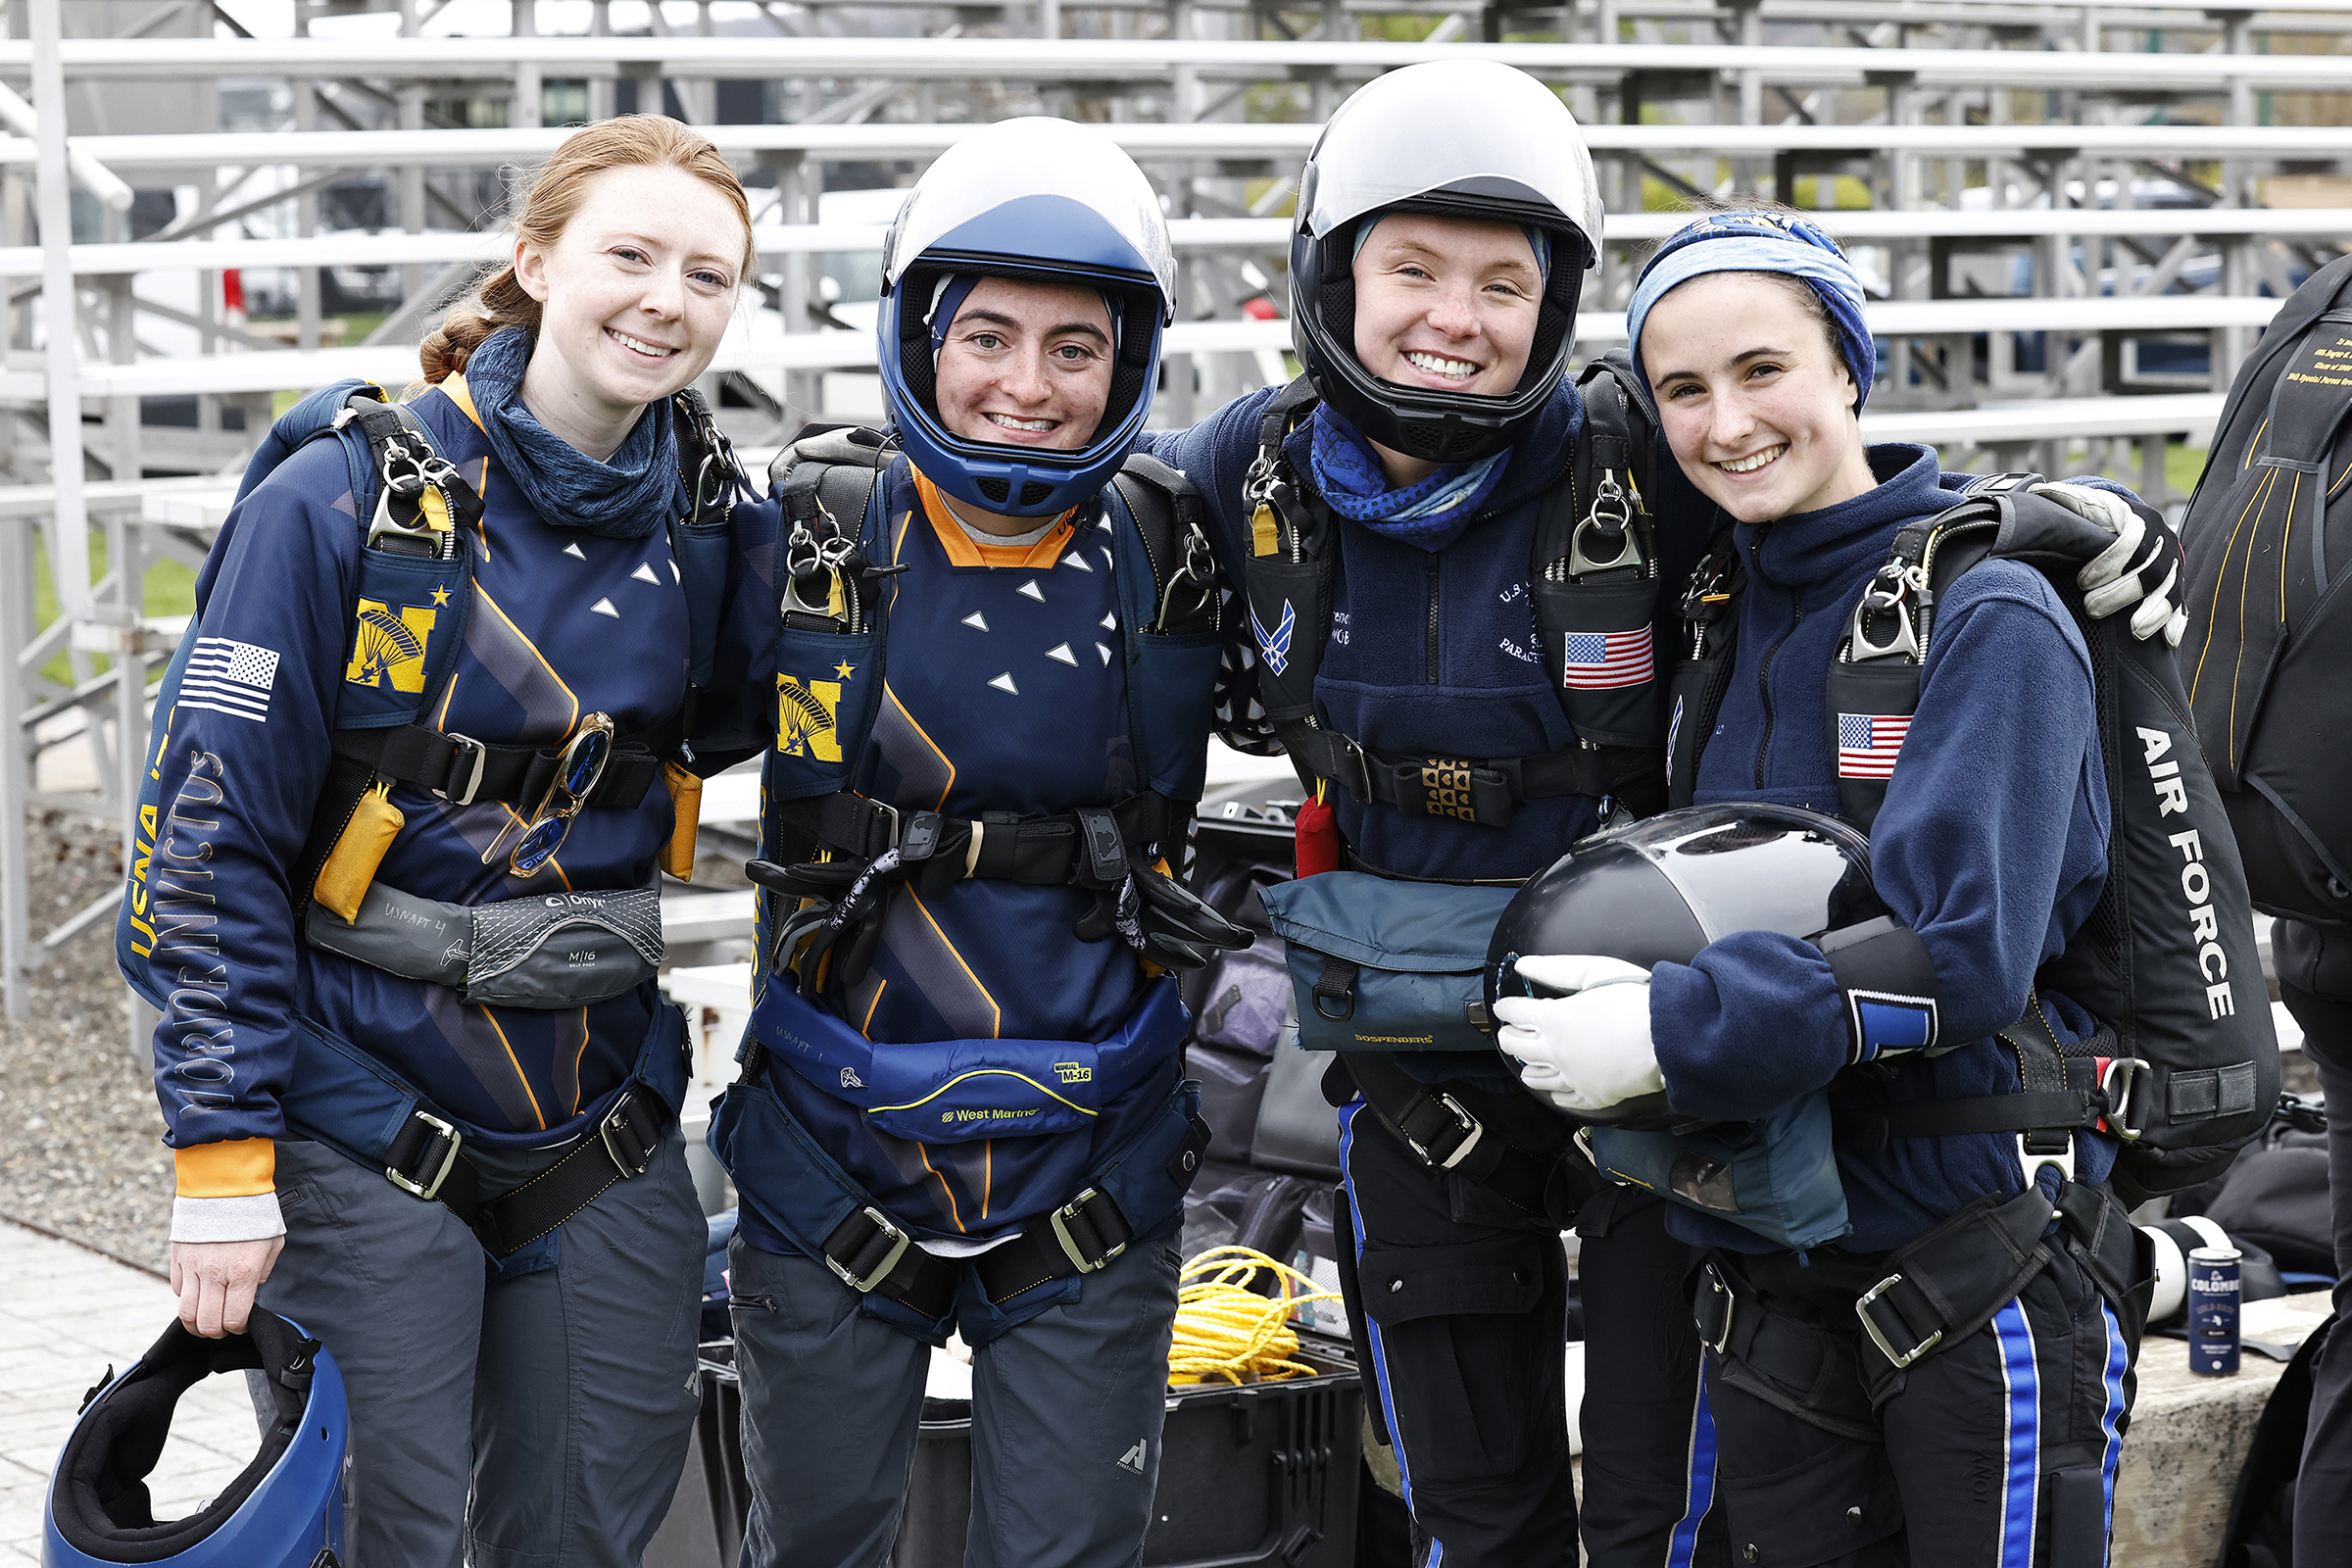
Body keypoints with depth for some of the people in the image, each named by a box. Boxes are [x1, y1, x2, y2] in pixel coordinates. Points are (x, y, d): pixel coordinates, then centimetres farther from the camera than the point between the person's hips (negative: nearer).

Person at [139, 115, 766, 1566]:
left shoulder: (697, 524, 4)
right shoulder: (343, 504, -11)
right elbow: (219, 836, -12)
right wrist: (224, 1155, -15)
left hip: (608, 1131, 5)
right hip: (368, 1141, -5)